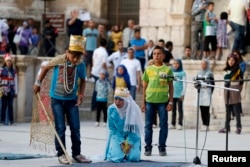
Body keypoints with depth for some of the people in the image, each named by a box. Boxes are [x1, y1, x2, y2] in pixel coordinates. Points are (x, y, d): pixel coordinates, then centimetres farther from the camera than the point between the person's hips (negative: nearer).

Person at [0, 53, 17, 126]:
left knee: (10, 105, 2)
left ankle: (11, 120, 3)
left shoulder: (13, 71, 11)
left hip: (11, 90, 3)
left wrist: (16, 92, 10)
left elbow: (15, 81, 13)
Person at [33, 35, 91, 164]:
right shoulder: (58, 60, -16)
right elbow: (45, 68, 2)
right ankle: (61, 154, 8)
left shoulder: (80, 65, -11)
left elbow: (82, 81, 6)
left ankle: (76, 153, 15)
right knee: (60, 128, -1)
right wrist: (38, 83, 5)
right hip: (57, 99, -2)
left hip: (72, 100, 2)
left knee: (75, 128, 4)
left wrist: (81, 93, -8)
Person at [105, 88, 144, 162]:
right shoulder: (111, 109, -13)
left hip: (131, 137, 0)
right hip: (117, 136, 1)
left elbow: (135, 129, -8)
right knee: (116, 157, -22)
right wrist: (121, 142, -14)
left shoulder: (134, 109, -18)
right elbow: (112, 128, -4)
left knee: (133, 157, -21)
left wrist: (129, 143, -17)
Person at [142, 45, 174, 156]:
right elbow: (144, 87, 10)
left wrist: (170, 102, -1)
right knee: (148, 125, 4)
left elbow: (171, 87, 5)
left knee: (163, 125, 1)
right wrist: (143, 102, 5)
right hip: (149, 101, 1)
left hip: (163, 101, -1)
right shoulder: (148, 69, 8)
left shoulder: (167, 70, 3)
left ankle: (162, 147, 10)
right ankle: (148, 147, 11)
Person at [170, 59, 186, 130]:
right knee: (173, 109, 7)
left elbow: (184, 84, -3)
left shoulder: (182, 73, -1)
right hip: (172, 94, 4)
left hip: (179, 94, -4)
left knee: (180, 109, -2)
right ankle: (173, 124, 10)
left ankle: (180, 124, 0)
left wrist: (183, 94, -9)